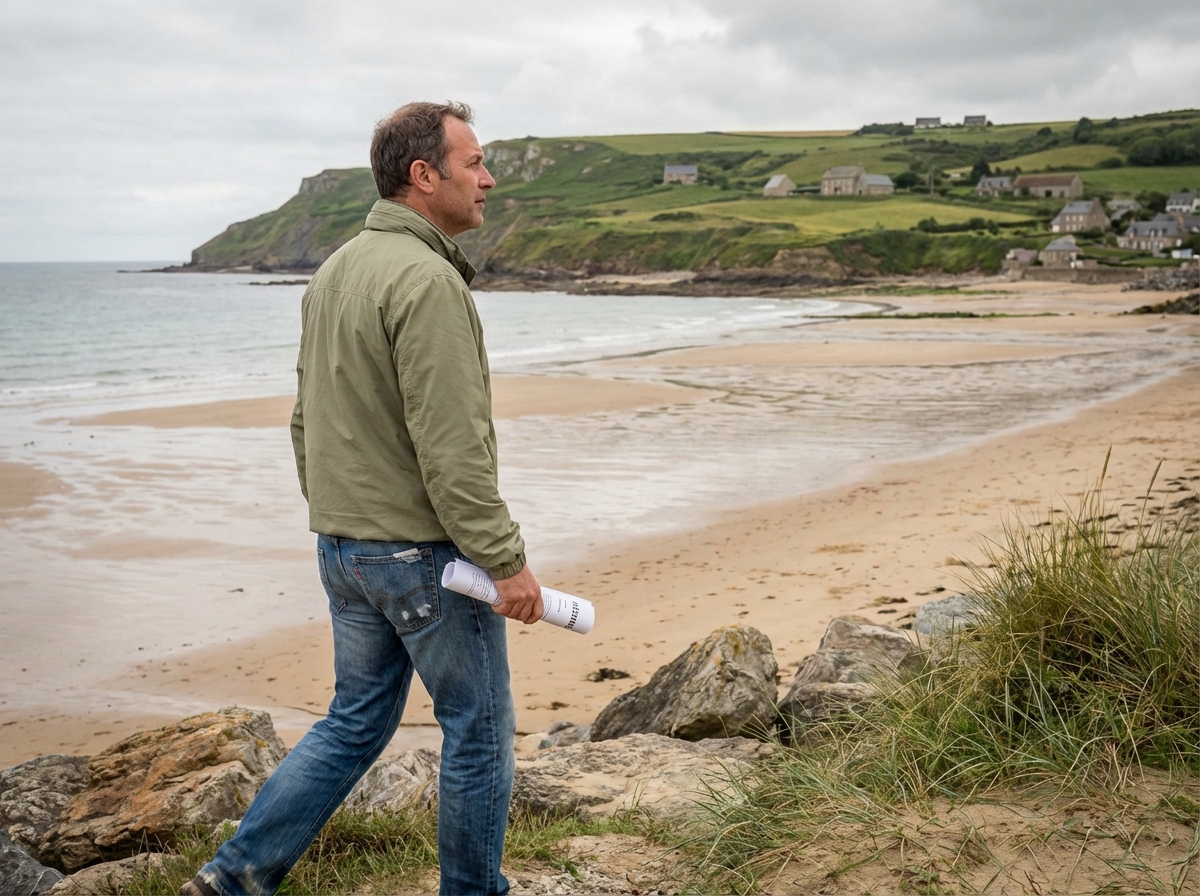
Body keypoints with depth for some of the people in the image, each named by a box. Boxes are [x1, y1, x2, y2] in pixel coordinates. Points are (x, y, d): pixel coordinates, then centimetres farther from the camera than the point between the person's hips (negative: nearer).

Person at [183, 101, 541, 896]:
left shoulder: (335, 272, 10)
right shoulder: (427, 279, -19)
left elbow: (307, 421, 15)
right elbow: (452, 450, -23)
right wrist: (507, 560, -18)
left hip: (343, 551, 9)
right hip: (425, 554, -9)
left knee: (355, 722, 18)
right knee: (479, 729, 8)